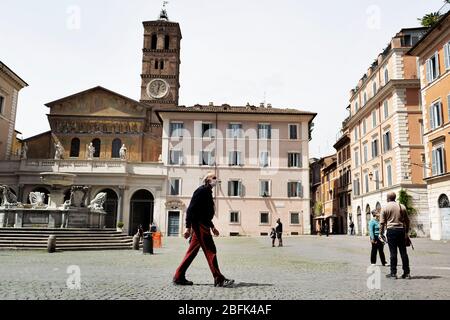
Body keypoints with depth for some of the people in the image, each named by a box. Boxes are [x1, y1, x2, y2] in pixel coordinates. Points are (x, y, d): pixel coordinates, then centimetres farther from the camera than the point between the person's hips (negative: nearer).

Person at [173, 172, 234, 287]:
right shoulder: (202, 190, -10)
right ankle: (219, 279, -6)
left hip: (202, 226, 10)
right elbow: (191, 209, -16)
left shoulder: (207, 192, 20)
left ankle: (179, 277, 16)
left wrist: (212, 227, 24)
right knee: (210, 251, -9)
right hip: (199, 225, -10)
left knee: (192, 252, 11)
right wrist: (188, 227, -21)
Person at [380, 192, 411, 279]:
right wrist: (406, 232, 21)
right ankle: (406, 273, 11)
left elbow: (382, 222, -2)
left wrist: (381, 233, 4)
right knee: (403, 252, 8)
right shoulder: (402, 206, 9)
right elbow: (407, 220, 12)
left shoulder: (385, 207, -1)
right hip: (401, 230, 3)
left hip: (391, 230, -3)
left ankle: (393, 273, 3)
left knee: (393, 252, -1)